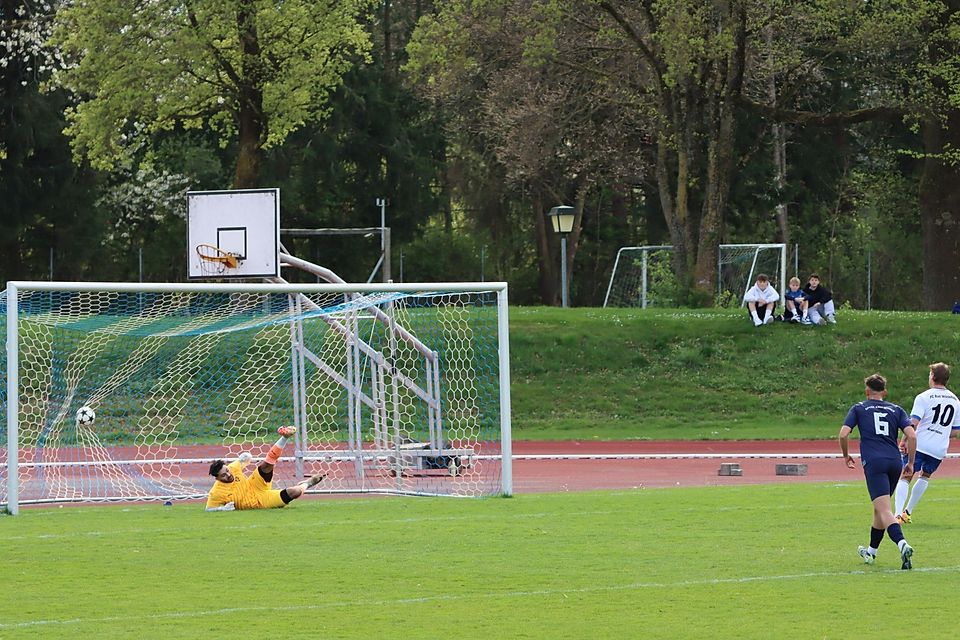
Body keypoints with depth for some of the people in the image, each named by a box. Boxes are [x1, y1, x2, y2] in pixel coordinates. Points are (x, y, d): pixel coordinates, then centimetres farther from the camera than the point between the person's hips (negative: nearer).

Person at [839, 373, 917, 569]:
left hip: (873, 463, -4)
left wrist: (846, 456, 18)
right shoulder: (896, 410, 18)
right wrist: (910, 462, 13)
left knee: (884, 510, -15)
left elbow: (843, 434, 1)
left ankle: (903, 544, -38)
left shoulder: (858, 409, 12)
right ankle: (871, 552, 35)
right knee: (879, 509, 22)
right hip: (895, 462, 4)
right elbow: (911, 435, 4)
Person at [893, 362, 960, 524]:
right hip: (940, 449, 5)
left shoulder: (924, 397, -5)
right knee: (925, 476, 26)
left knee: (905, 477, -4)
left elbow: (913, 423, -15)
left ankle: (898, 514, -21)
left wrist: (904, 442, -8)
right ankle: (907, 512, 26)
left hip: (920, 444, -5)